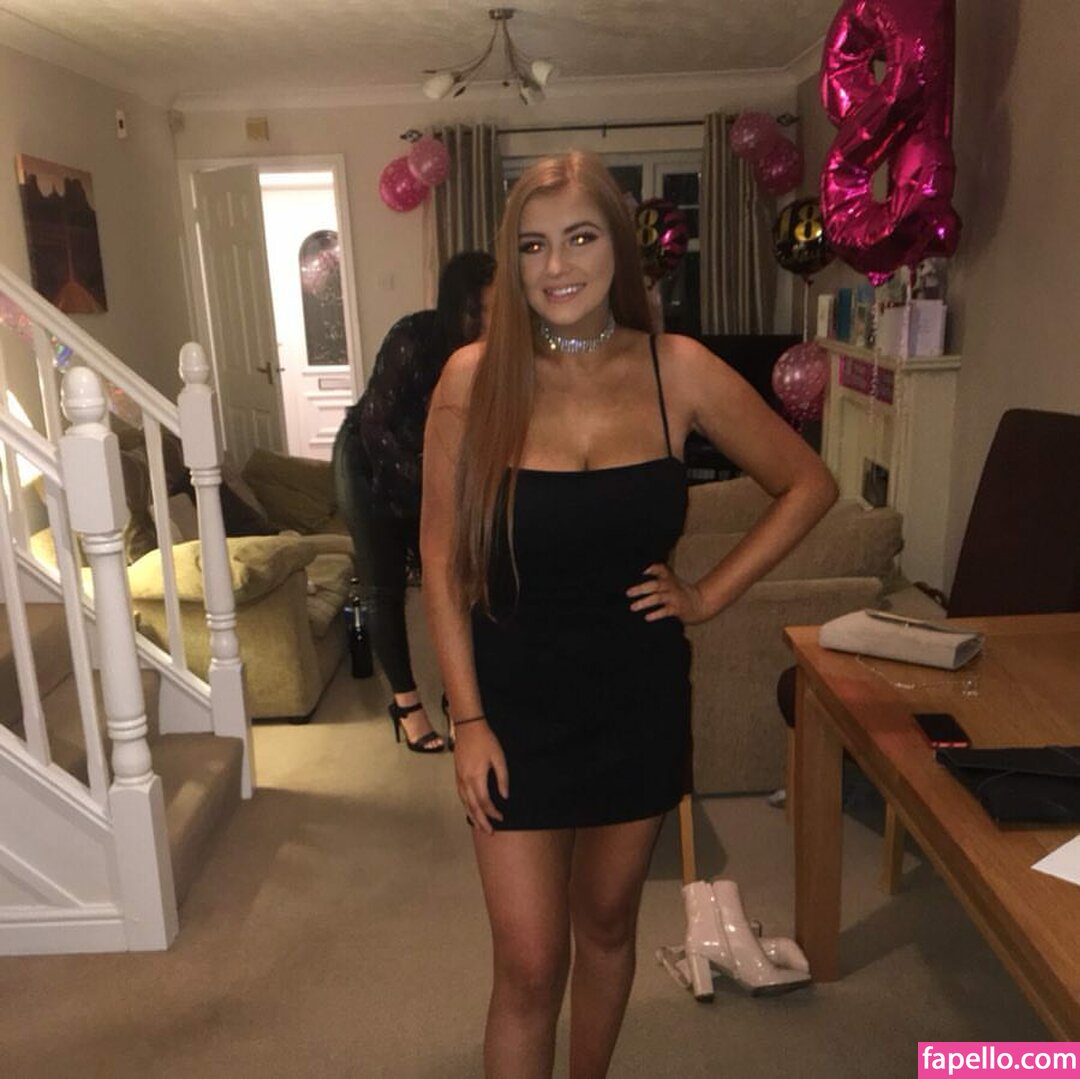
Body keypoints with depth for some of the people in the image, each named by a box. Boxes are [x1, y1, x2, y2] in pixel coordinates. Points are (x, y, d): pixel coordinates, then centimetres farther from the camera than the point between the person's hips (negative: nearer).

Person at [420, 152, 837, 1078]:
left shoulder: (679, 371, -8)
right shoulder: (475, 377, -10)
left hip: (639, 696, 2)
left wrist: (711, 594, -2)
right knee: (529, 967, 4)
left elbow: (809, 484, 4)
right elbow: (442, 562, -6)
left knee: (607, 924, 21)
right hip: (517, 700, -1)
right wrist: (468, 720, -8)